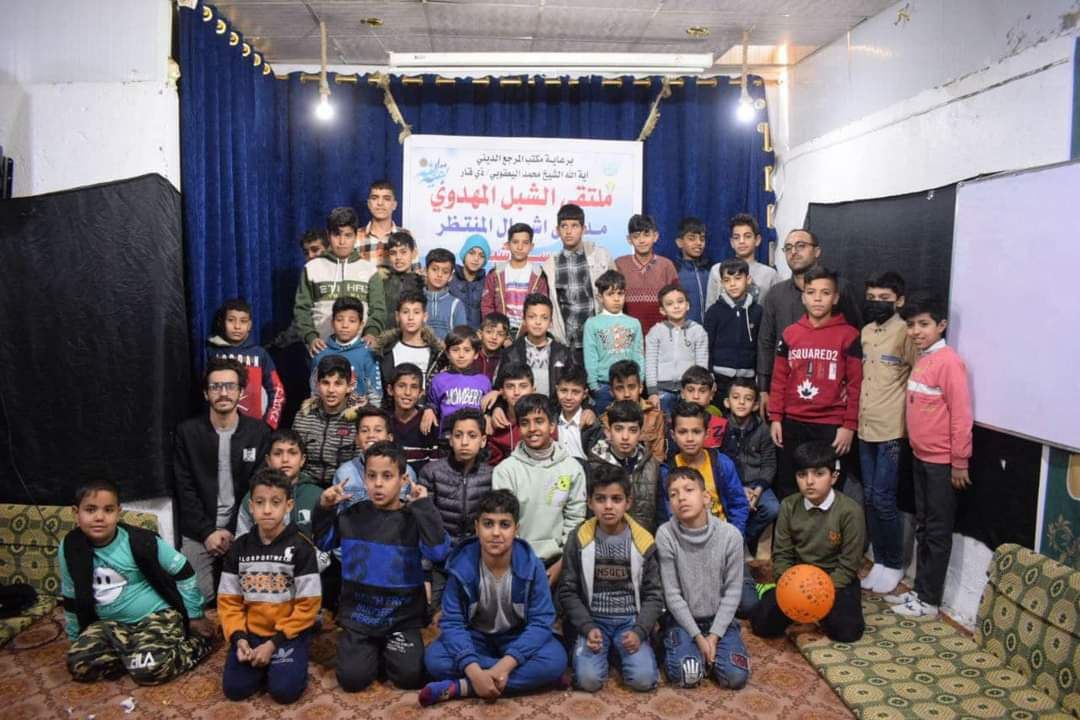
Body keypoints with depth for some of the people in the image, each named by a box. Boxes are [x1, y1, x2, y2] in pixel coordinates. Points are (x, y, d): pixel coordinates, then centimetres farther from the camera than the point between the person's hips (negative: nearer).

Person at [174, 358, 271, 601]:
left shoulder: (259, 432, 2)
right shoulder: (187, 432, 2)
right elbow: (185, 489, 0)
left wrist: (233, 531, -9)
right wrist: (207, 532, -9)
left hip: (241, 531, 0)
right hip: (198, 533, 0)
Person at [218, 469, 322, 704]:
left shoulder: (301, 548, -11)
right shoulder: (239, 548, 1)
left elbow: (307, 606, -12)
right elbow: (228, 600, 3)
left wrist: (274, 643, -17)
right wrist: (238, 638, -12)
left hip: (290, 633, -3)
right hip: (251, 632, 4)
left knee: (285, 690, -20)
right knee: (234, 689, -13)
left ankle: (281, 661, 11)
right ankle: (263, 664, 15)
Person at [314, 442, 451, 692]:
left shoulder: (413, 519, -9)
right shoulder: (353, 516, 0)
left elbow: (438, 552, -24)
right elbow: (322, 542, 15)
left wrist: (425, 507, -25)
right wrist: (324, 508, -1)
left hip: (403, 616, -2)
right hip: (358, 613, 2)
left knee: (411, 677, -14)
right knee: (353, 679, -12)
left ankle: (391, 650, 18)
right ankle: (373, 650, 20)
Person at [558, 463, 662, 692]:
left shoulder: (643, 541, -4)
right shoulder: (579, 539, -5)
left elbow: (654, 594, 1)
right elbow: (568, 592, 0)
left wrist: (639, 631, -13)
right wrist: (588, 628, -13)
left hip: (630, 620, 1)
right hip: (593, 621, 0)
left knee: (644, 679, -20)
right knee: (589, 679, -22)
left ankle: (620, 651, 11)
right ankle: (607, 651, 10)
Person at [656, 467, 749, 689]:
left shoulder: (730, 535, -14)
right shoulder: (665, 535, -17)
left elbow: (732, 591, -6)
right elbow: (672, 594, -12)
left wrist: (714, 636, -12)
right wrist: (698, 636, -14)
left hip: (719, 618, 2)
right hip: (682, 618, -1)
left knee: (736, 676, -16)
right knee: (687, 676, -22)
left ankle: (709, 647, 14)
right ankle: (673, 641, 10)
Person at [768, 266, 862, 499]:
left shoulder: (848, 335, -3)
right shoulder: (790, 334, 6)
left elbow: (855, 384, -4)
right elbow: (779, 379, 9)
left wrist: (849, 425, -8)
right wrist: (775, 418, 5)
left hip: (832, 426, -3)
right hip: (793, 424, 3)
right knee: (787, 489, 12)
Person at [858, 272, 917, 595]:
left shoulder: (906, 333, -9)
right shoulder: (865, 332, 11)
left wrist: (906, 422, -8)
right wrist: (852, 404, 10)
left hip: (892, 429, -6)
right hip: (866, 427, 7)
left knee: (883, 498, -4)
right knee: (869, 497, 11)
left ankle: (894, 564, 14)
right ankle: (880, 561, 23)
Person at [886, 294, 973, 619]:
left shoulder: (948, 362, -16)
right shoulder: (921, 360, 9)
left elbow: (961, 414, -17)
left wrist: (960, 462, -15)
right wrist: (915, 447, 14)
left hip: (942, 461, -8)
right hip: (921, 457, 8)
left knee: (938, 531, 3)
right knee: (922, 528, 16)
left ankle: (929, 601, 12)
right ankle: (919, 590, 27)